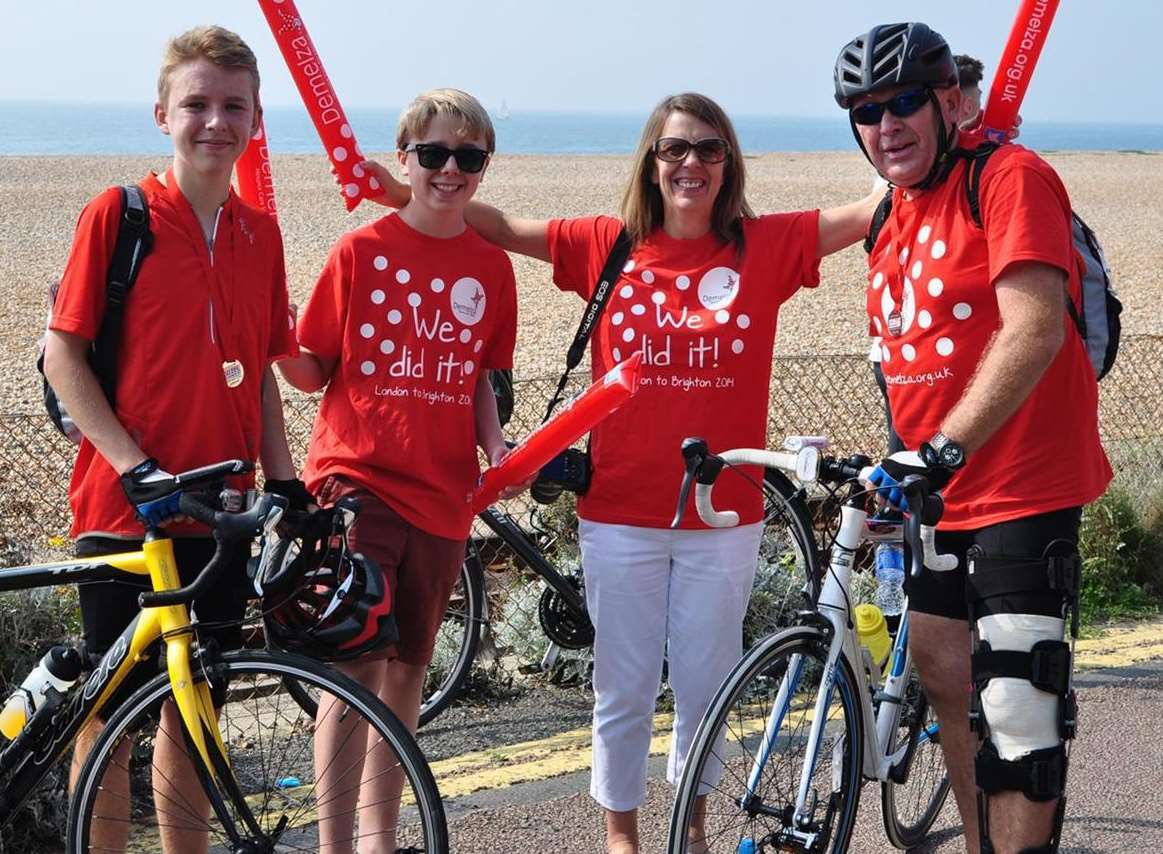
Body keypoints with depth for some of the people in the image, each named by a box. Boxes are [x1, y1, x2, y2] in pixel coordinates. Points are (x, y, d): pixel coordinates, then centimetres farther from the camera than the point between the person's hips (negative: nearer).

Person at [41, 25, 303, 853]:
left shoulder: (260, 234, 8)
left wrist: (283, 476, 5)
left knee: (192, 710, 13)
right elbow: (62, 354, -7)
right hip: (123, 508, -4)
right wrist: (133, 465, -15)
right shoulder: (116, 215, -6)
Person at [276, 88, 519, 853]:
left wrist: (495, 445, -2)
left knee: (408, 670, 12)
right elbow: (312, 370, -1)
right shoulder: (360, 251, -3)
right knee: (357, 665, -12)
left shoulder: (491, 267, 7)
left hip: (441, 490, 4)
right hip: (358, 476, -4)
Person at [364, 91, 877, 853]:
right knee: (624, 689, 9)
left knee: (705, 685, 12)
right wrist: (407, 193, -3)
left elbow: (874, 211, -5)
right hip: (622, 511, 0)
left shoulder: (764, 246, -1)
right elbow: (502, 227, 5)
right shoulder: (609, 245, 1)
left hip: (723, 514, 0)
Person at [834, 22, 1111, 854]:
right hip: (940, 493, 9)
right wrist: (903, 461, 17)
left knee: (1015, 721, -11)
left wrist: (942, 449, -29)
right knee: (946, 680, 16)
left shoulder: (1010, 176, -13)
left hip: (1023, 488, -9)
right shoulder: (895, 218, 13)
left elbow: (1034, 331, -25)